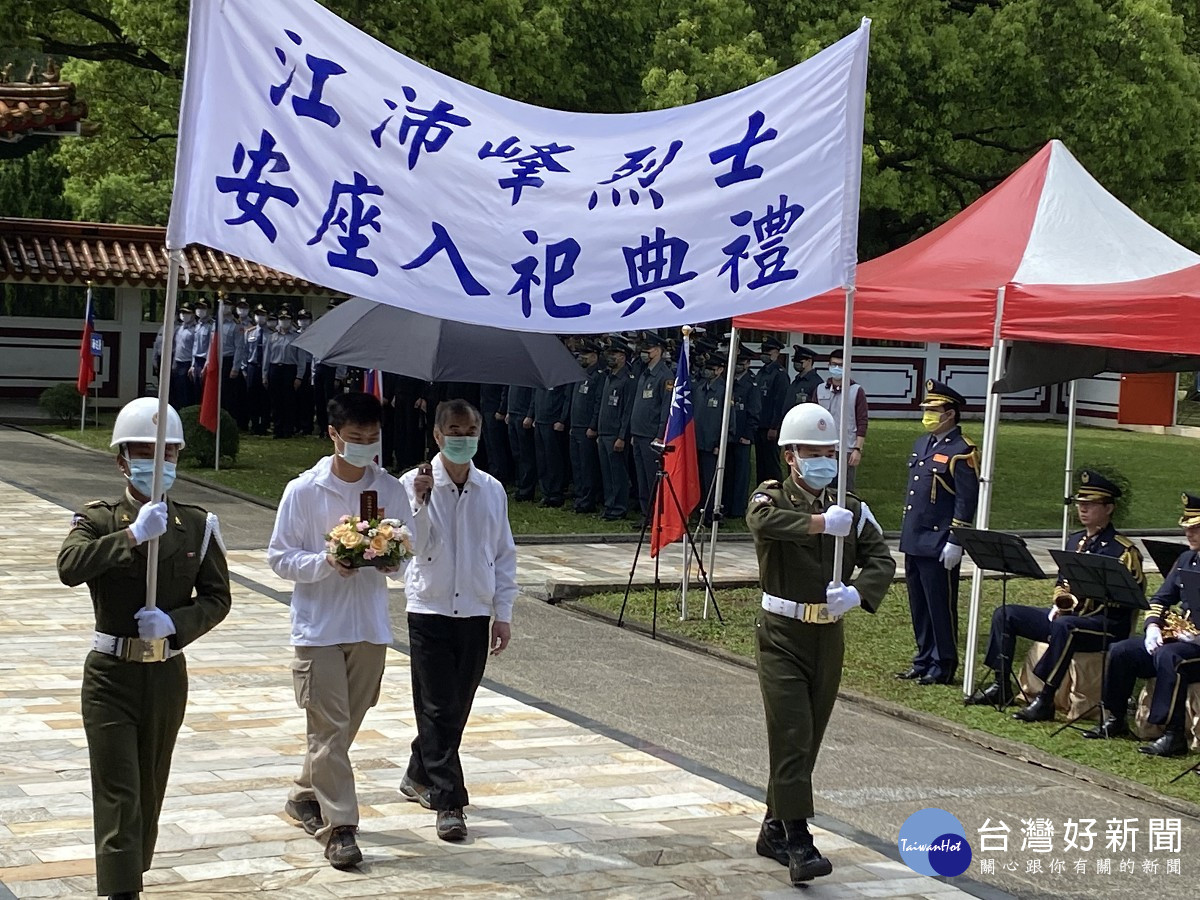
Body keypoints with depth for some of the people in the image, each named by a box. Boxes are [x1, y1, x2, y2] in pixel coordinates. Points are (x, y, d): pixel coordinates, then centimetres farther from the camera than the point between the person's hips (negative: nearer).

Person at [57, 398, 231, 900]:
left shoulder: (198, 526, 2)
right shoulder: (99, 519, -6)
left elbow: (217, 597, 1)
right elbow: (69, 567, -25)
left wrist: (174, 622, -17)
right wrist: (134, 535, -30)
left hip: (167, 674, 3)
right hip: (111, 674, -3)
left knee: (150, 790, 14)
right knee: (118, 793, -7)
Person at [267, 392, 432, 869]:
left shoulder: (390, 489, 3)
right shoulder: (303, 491, -5)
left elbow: (412, 550, 6)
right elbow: (279, 557, -3)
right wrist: (326, 563, -20)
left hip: (370, 626, 4)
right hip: (318, 627, -4)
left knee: (346, 724, 13)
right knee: (329, 727, -6)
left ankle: (305, 795, 33)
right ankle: (339, 825, -3)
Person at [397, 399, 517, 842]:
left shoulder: (492, 490, 6)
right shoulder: (414, 484, -5)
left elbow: (504, 554, 11)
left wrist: (503, 613, 7)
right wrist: (419, 503, -29)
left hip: (475, 613, 4)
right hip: (429, 610, -4)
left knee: (456, 707, 11)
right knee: (438, 708, -5)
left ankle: (420, 776, 32)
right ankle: (449, 803, -2)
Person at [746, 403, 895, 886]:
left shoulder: (851, 509, 8)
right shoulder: (772, 497, -5)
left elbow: (881, 559, -1)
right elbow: (763, 521, -29)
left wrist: (857, 592, -21)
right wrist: (821, 523, -33)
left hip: (829, 634, 5)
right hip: (782, 633, -5)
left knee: (809, 737, 12)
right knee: (791, 736, -12)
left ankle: (774, 829, 27)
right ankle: (797, 842, -12)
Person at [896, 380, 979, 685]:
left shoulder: (961, 451, -12)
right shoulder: (922, 444, 14)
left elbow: (967, 500, -15)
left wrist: (955, 542, -18)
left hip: (939, 545, -8)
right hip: (914, 542, 8)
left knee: (941, 606, 0)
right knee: (918, 604, 14)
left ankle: (943, 666, 9)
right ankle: (924, 660, 24)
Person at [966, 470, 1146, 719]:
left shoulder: (1124, 550, -7)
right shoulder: (1074, 541, 17)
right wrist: (1060, 602, 4)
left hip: (1107, 625, -8)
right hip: (1066, 614, 8)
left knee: (1064, 626, -40)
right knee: (1004, 614, -1)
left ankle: (1045, 700, -35)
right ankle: (1001, 686, -2)